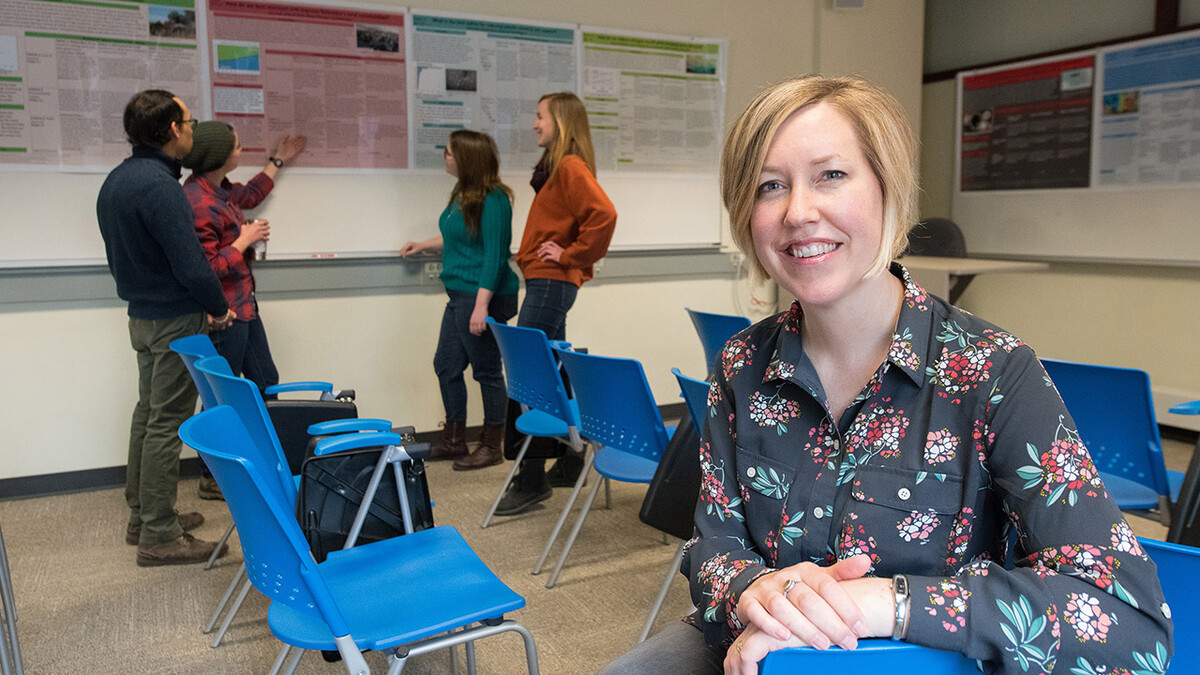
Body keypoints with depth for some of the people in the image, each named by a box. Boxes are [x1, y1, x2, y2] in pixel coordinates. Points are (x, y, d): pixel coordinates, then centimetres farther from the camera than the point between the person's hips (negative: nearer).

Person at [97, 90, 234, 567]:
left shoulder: (117, 180, 10)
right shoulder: (158, 186, -22)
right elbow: (190, 264, -25)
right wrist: (220, 308, -9)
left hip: (142, 313, 10)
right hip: (176, 319, -10)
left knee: (149, 413, 17)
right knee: (166, 423, -5)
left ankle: (142, 516, 28)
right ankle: (159, 536, 2)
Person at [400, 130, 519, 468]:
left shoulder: (493, 200, -17)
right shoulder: (463, 194, 11)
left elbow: (495, 255, -21)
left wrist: (482, 305, -25)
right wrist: (425, 245, 36)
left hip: (484, 297, -10)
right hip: (459, 296, 10)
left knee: (487, 371, 2)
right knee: (446, 366, 15)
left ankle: (492, 447, 17)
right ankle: (453, 440, 30)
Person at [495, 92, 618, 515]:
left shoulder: (570, 167, -13)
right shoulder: (556, 167, 18)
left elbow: (604, 215, -28)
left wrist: (571, 255, -19)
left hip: (550, 284, -11)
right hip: (549, 283, 11)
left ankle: (532, 480, -3)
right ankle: (570, 463, 26)